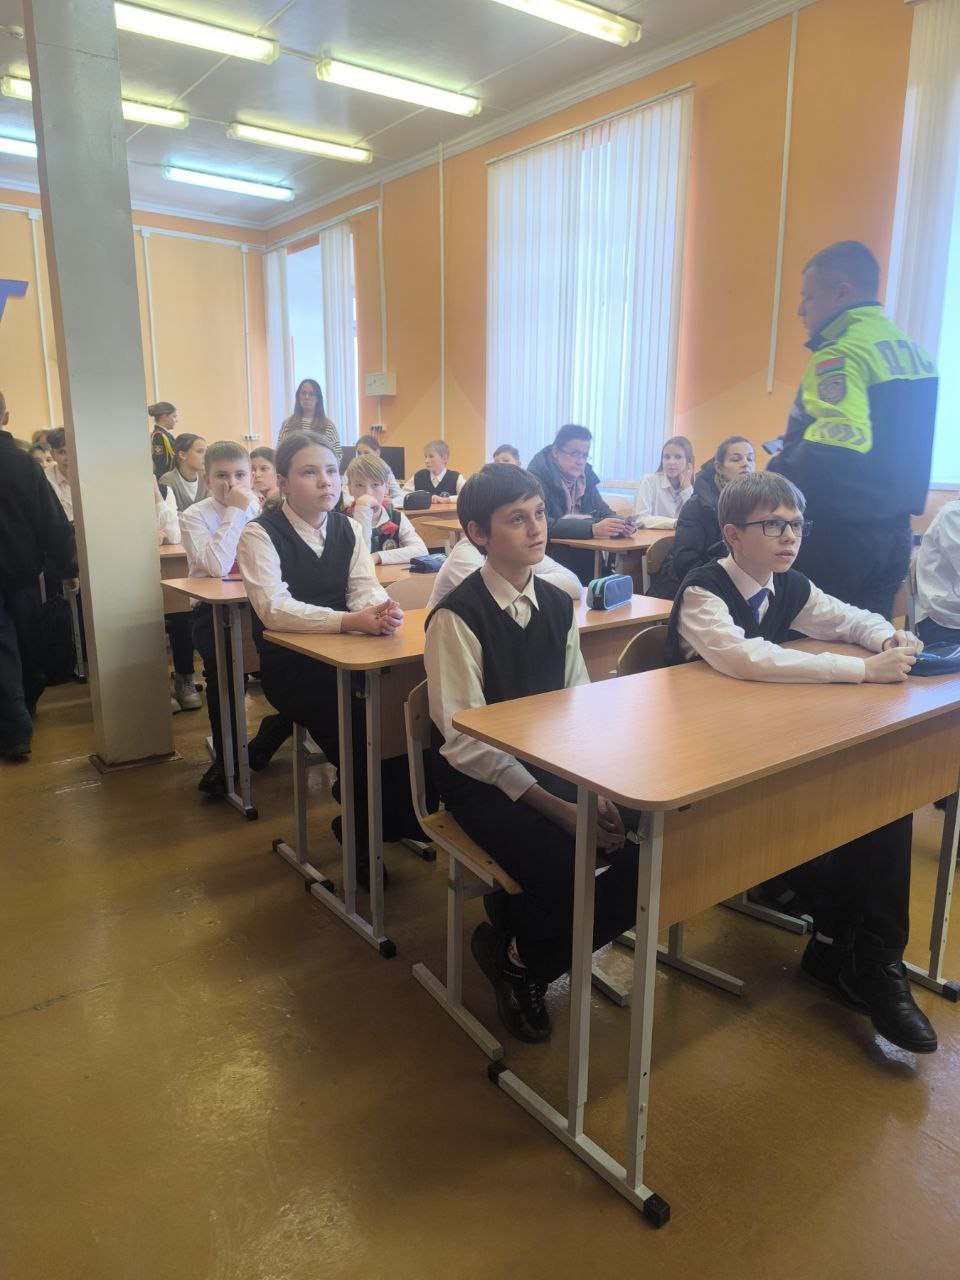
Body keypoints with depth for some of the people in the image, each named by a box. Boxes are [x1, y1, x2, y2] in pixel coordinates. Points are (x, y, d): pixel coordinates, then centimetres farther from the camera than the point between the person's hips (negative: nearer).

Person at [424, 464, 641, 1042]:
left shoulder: (558, 604, 5)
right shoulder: (457, 617, -14)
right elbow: (466, 740, -16)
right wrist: (555, 807, -23)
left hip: (555, 765, 6)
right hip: (482, 779, -6)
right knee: (565, 866, -29)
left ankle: (528, 959, 9)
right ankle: (516, 959, 8)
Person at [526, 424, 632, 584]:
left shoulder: (585, 475, 7)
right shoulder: (537, 477, -13)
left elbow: (602, 511, 9)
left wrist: (620, 524, -16)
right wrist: (592, 529, -33)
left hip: (584, 558, 6)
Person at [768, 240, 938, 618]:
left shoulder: (841, 354, -16)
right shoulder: (913, 353, 14)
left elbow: (833, 450, -30)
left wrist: (771, 484, -17)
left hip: (836, 535, -9)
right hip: (891, 536, 9)